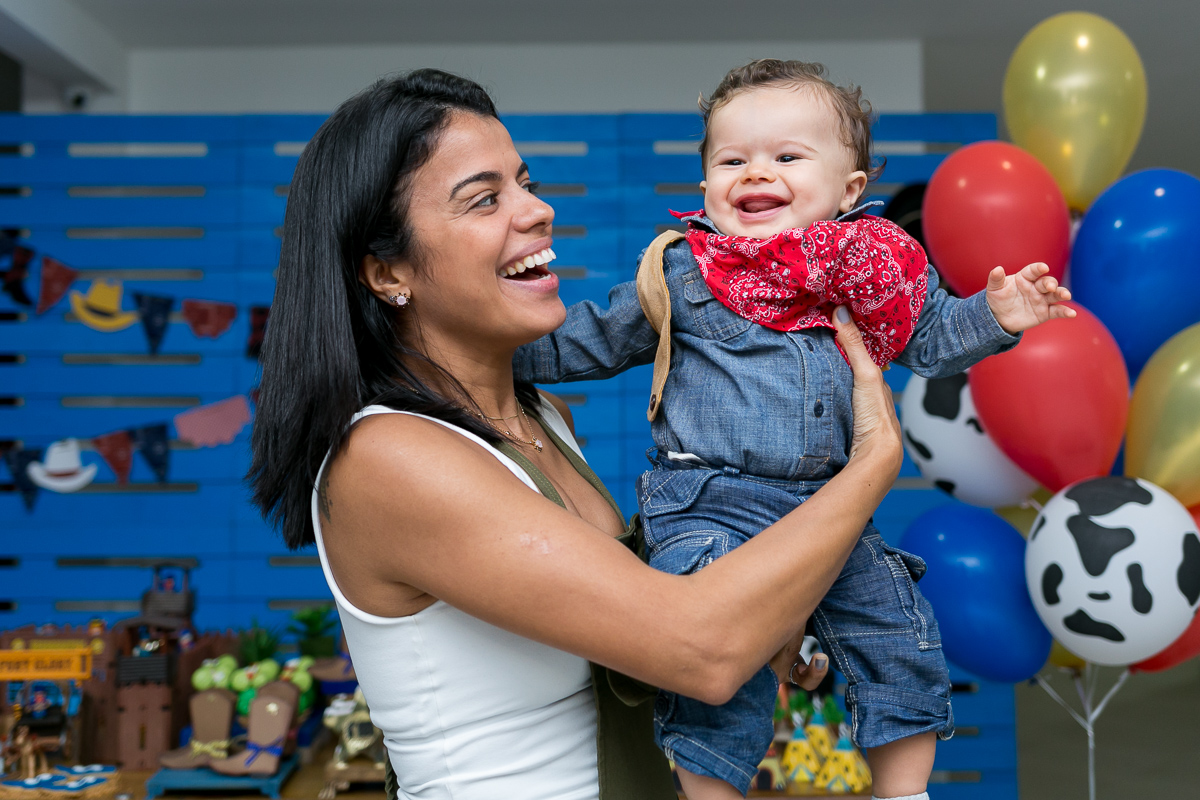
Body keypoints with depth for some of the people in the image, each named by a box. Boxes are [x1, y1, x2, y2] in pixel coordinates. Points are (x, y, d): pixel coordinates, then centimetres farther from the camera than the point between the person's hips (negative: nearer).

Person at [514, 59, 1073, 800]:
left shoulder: (876, 268, 6)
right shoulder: (681, 274, -1)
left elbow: (931, 337, 15)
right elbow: (589, 341, 8)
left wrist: (994, 315, -4)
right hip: (710, 511, -3)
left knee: (905, 650, 10)